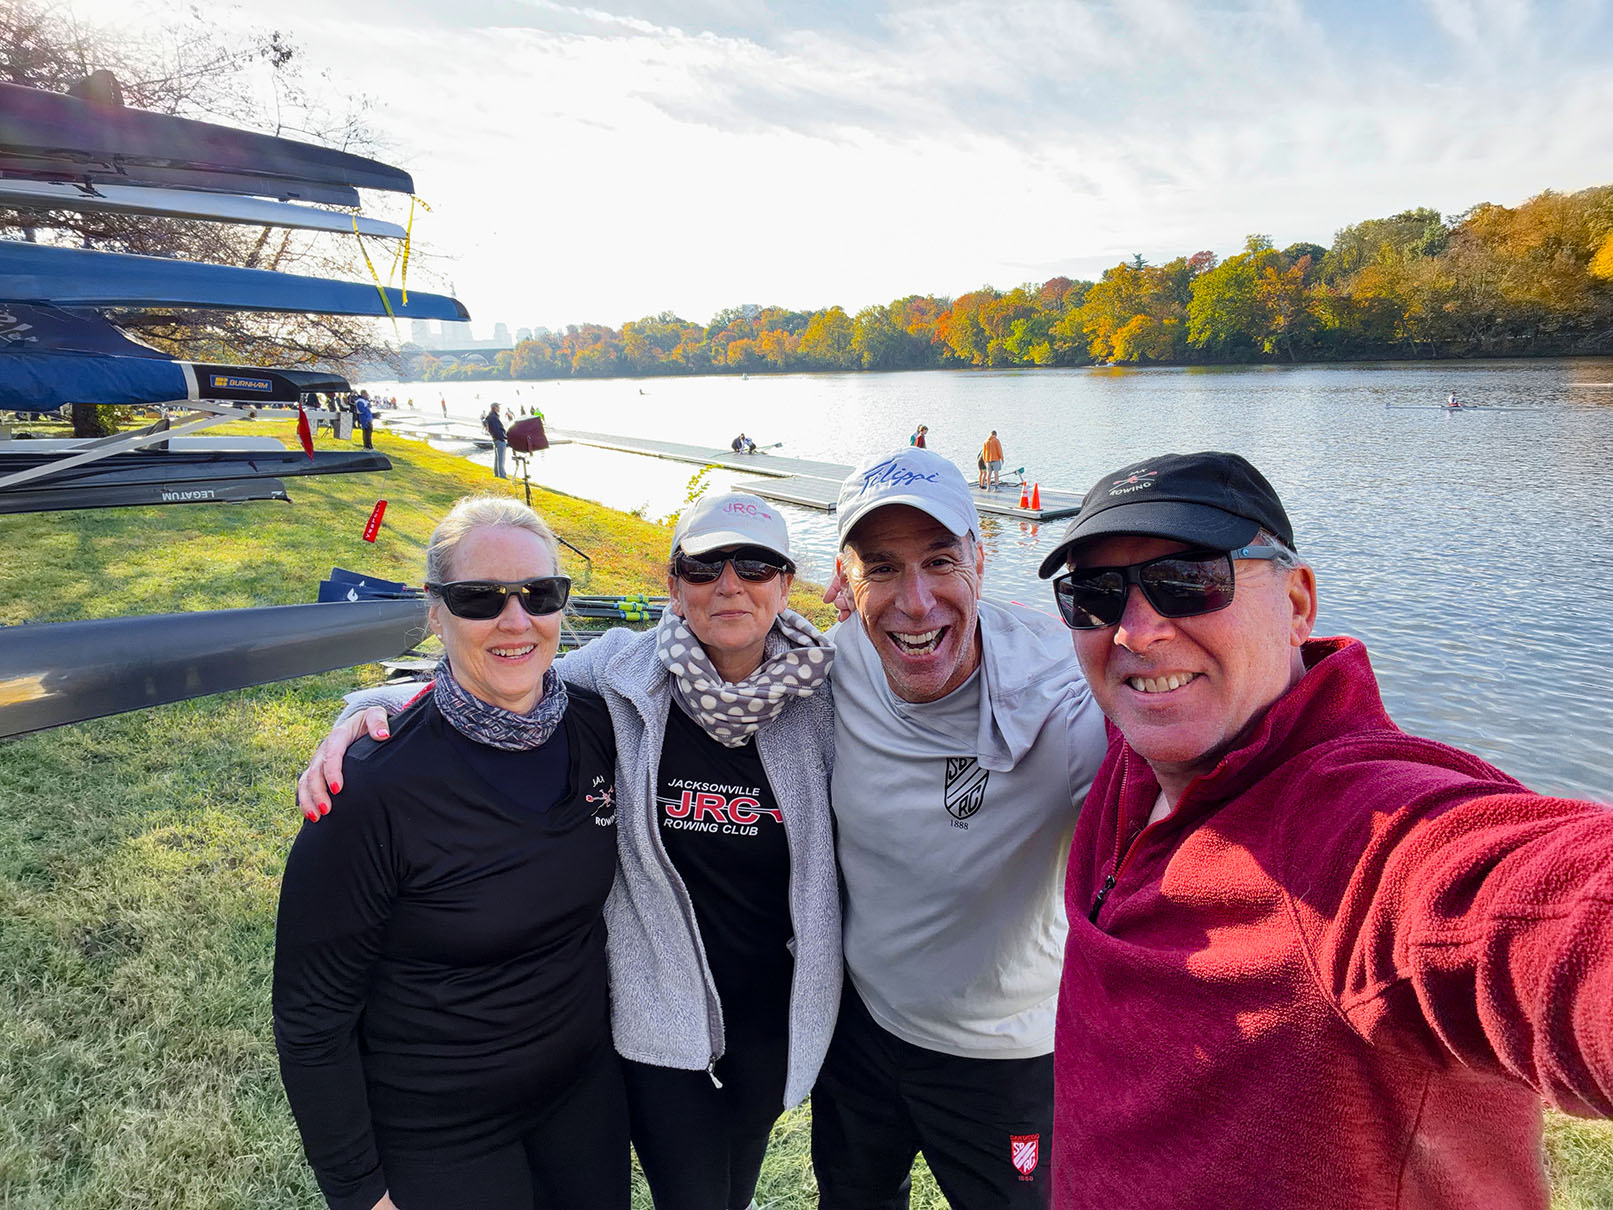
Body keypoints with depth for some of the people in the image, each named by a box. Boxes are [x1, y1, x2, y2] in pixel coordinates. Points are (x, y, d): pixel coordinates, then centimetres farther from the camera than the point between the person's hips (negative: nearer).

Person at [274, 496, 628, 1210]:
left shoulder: (596, 727, -12)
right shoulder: (375, 790, -26)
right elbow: (312, 1020, -16)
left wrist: (603, 1012, 11)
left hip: (586, 1085, 5)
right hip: (438, 1139, -4)